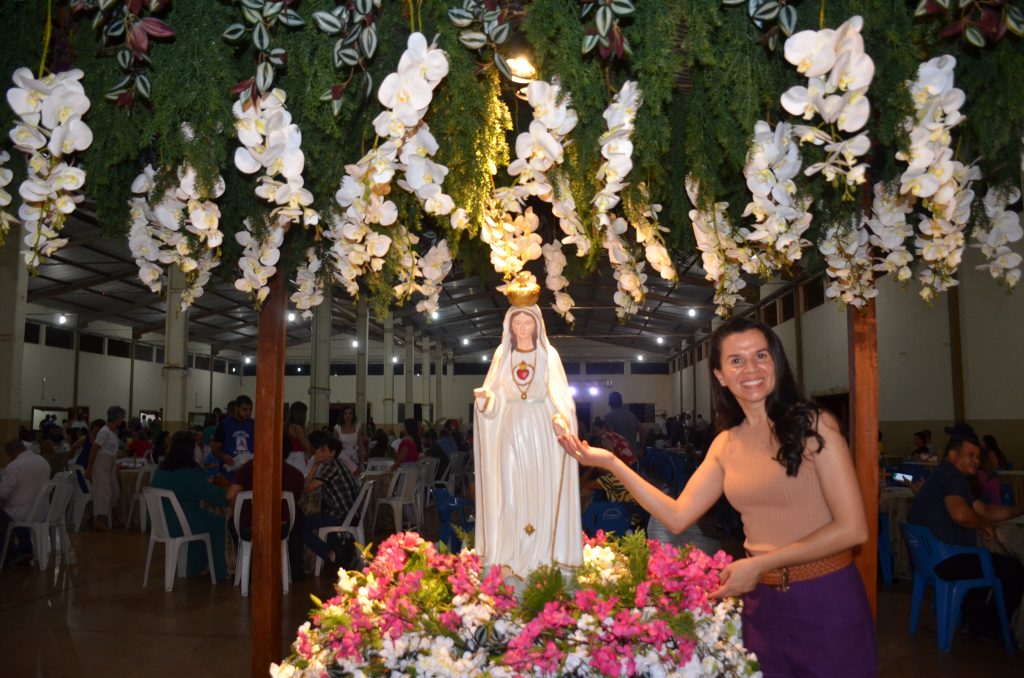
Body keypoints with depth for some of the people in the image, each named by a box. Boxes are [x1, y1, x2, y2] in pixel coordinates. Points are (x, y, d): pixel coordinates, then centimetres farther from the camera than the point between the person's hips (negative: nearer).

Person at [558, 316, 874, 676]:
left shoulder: (813, 425, -11)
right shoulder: (725, 444, 5)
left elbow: (852, 529, -14)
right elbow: (677, 516, 2)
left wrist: (758, 565, -15)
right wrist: (612, 463, -4)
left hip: (825, 599, -4)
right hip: (762, 601, 5)